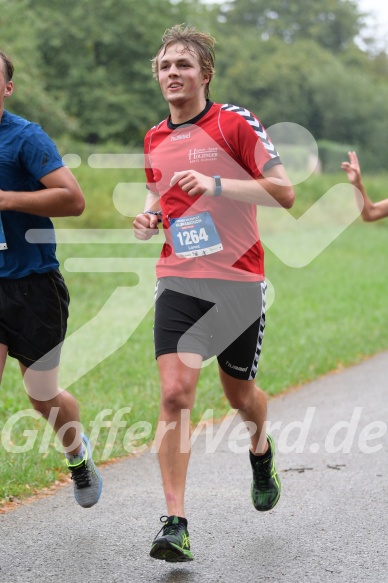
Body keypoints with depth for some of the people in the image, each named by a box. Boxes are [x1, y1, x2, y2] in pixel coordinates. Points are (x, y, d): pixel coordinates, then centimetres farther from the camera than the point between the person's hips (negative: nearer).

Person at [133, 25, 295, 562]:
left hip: (238, 279, -2)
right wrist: (149, 218, 3)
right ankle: (175, 523, -14)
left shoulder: (236, 122, -6)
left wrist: (217, 184, -22)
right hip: (179, 280, 3)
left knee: (240, 394, 12)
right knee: (174, 393, -14)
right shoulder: (154, 139, 10)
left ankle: (262, 451, 48)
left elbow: (284, 192, -11)